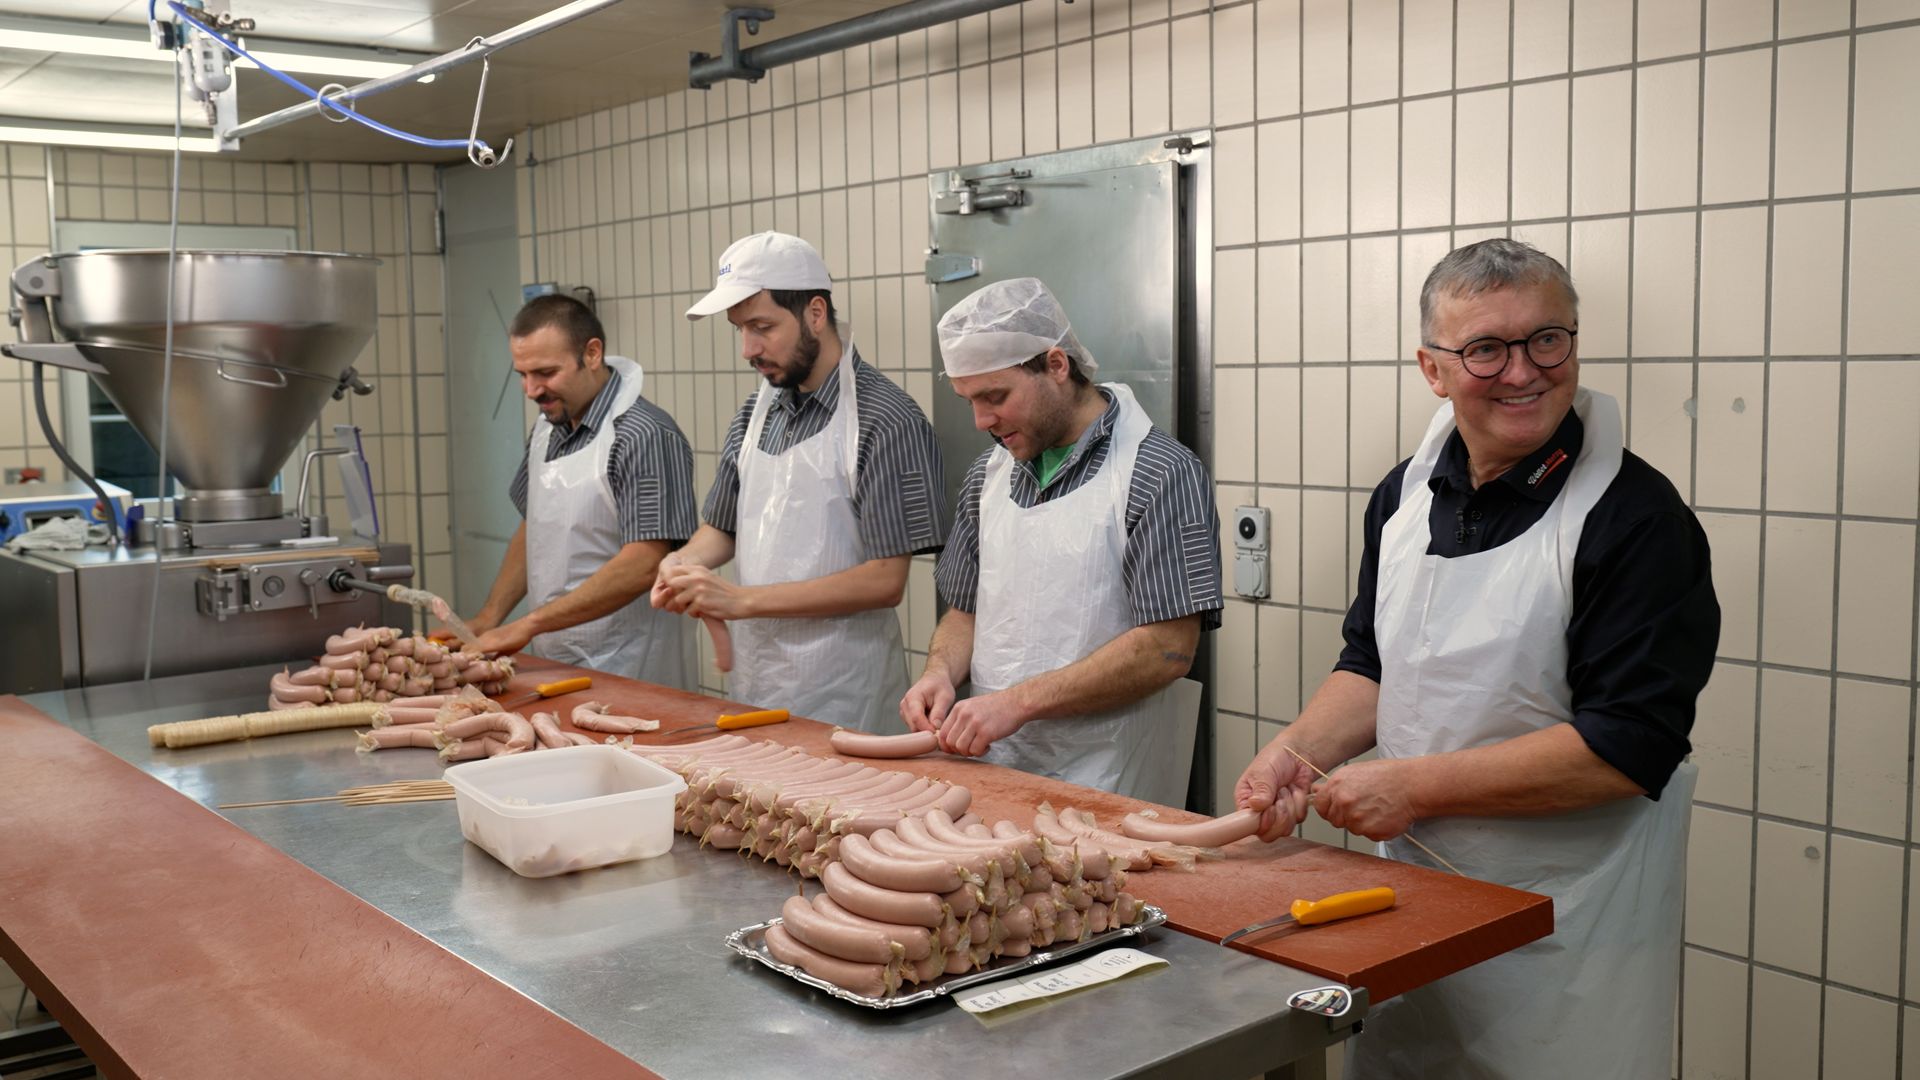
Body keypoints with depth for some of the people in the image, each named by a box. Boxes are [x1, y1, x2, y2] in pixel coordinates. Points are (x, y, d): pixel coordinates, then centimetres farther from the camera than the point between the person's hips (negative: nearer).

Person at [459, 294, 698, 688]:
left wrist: (529, 624, -24)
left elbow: (643, 566, -25)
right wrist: (489, 619, 4)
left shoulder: (644, 436, -19)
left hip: (625, 671, -7)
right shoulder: (548, 427, 7)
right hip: (553, 663, 7)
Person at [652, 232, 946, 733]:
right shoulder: (757, 411, 6)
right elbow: (722, 526, 17)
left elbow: (884, 581, -18)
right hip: (753, 678, 6)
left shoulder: (887, 421, -15)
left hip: (839, 694, -6)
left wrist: (742, 600, -20)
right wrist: (685, 561, -6)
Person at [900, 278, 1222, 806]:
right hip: (992, 766, 5)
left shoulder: (1162, 474, -11)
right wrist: (941, 673, -4)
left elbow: (1167, 648, -17)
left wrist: (1018, 701, -19)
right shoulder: (989, 473, 11)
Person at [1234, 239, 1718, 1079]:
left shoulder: (1637, 519, -18)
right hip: (1411, 880, 6)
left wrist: (1415, 786, -23)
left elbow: (1630, 746, -23)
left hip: (1567, 920, -6)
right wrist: (1298, 750, -7)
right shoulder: (1406, 493, 3)